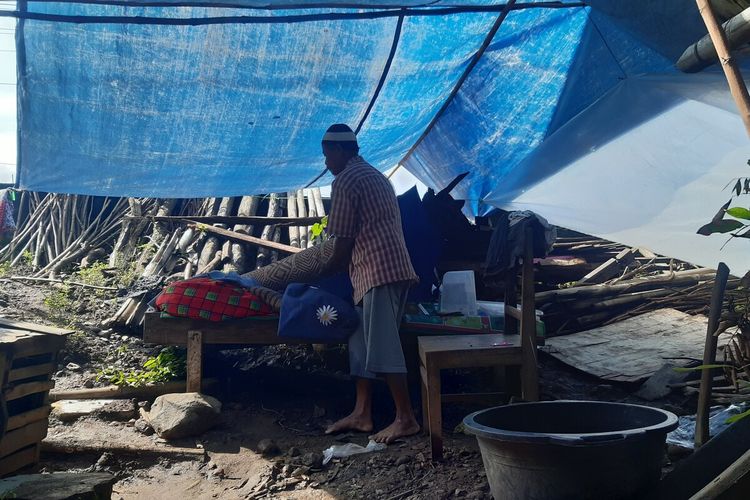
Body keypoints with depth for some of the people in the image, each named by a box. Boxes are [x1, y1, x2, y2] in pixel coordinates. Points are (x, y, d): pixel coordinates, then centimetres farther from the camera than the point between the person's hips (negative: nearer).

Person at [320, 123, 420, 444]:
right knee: (362, 341, 13)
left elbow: (344, 239, -8)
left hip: (377, 269, -10)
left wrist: (329, 270, 9)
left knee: (382, 345, -9)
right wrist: (341, 265, 29)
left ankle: (406, 419, -8)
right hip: (393, 265, 10)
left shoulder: (344, 180, -7)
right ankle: (362, 414, 16)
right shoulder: (374, 174, 23)